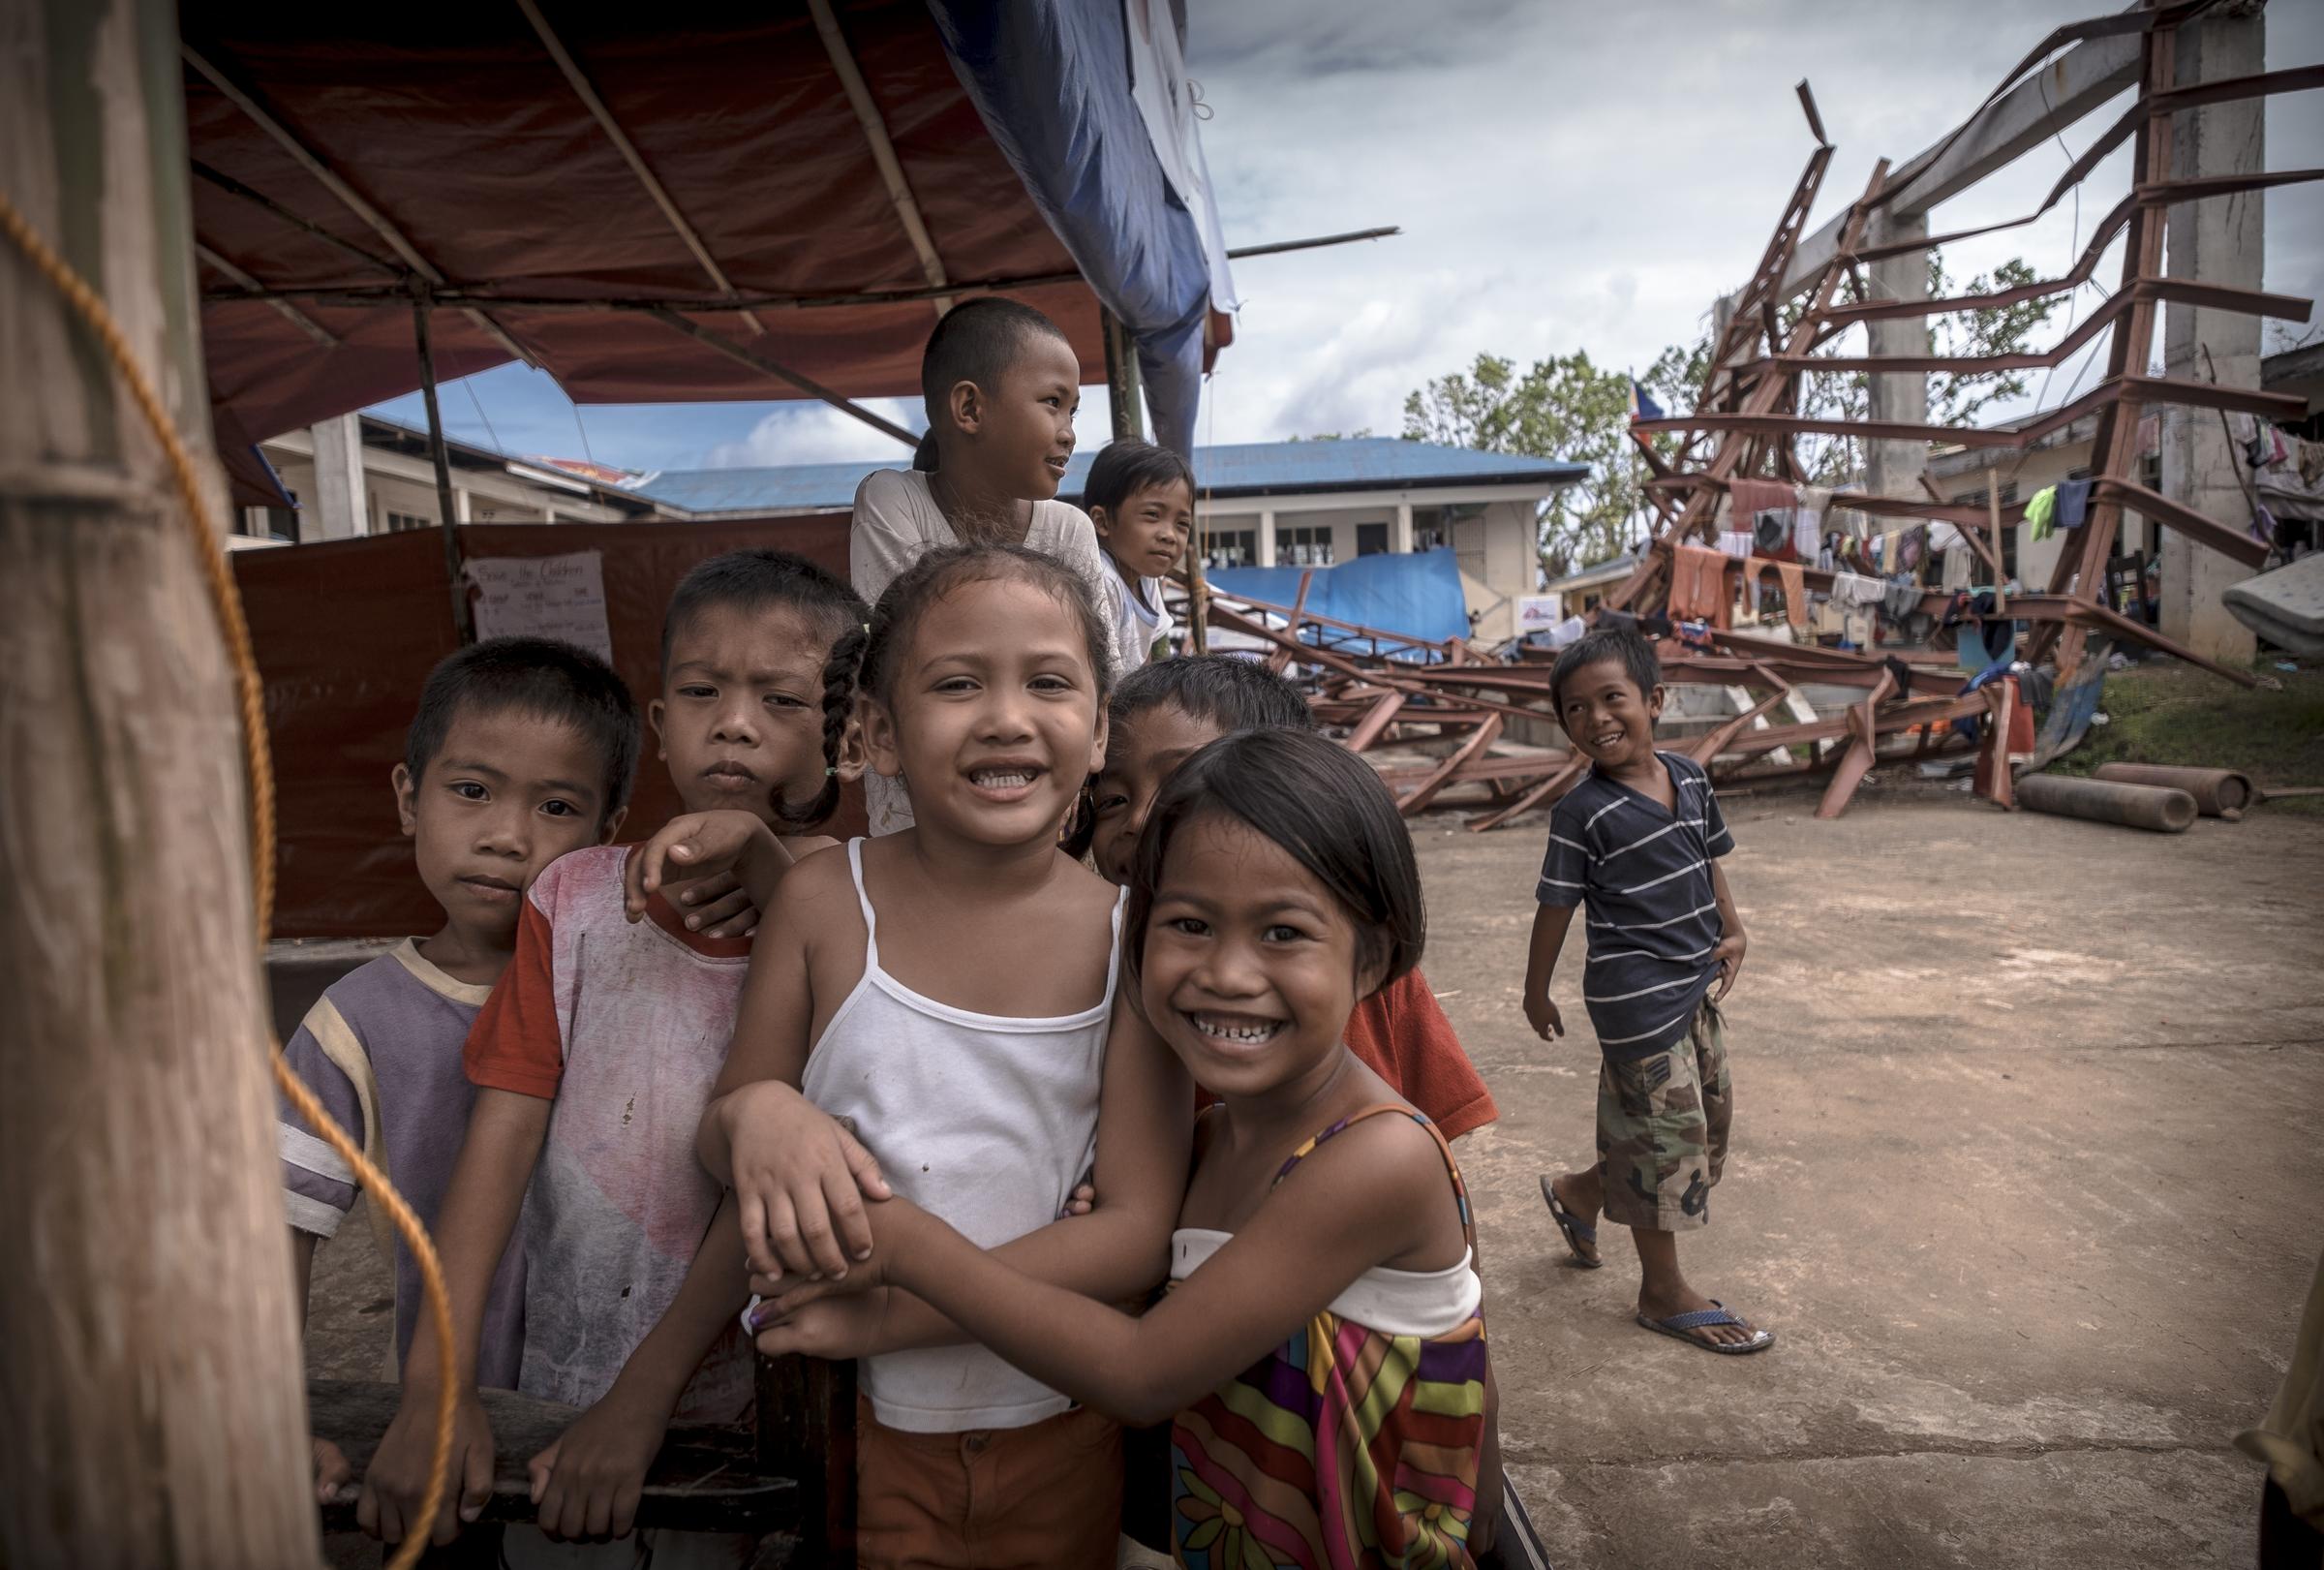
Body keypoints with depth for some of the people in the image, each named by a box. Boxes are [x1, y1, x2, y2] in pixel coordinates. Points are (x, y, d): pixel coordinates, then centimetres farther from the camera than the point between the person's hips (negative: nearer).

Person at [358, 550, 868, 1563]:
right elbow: (505, 1127, -8)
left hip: (741, 1389, -2)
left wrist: (643, 1397, -17)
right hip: (556, 1379, 3)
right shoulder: (575, 899, -5)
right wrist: (436, 1385, -15)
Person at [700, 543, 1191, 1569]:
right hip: (854, 1421, 0)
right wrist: (753, 1113, -25)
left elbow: (1140, 1232, -17)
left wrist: (892, 1313, -24)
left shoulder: (1133, 937, -15)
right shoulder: (824, 903, -12)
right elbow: (719, 1144, -1)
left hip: (1058, 1433, 1)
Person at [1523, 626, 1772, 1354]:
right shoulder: (1583, 812, -17)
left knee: (1709, 1117, 18)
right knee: (1665, 1131, 3)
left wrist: (1730, 931, 6)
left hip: (1698, 984, 7)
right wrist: (1537, 992, -4)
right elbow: (1556, 906, -11)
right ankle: (1663, 1293, 22)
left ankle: (1580, 1191, 37)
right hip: (1635, 994, -7)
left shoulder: (1690, 778, 1)